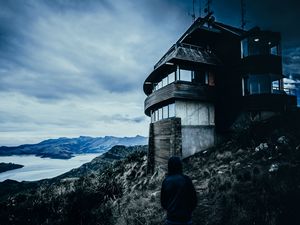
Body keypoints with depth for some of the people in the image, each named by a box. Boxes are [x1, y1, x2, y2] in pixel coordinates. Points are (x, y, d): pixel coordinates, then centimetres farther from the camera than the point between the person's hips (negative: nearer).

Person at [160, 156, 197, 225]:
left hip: (171, 218, 2)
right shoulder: (186, 179, -13)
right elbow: (194, 198, -6)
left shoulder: (165, 181, -5)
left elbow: (162, 200, 4)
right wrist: (188, 210, 10)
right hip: (185, 218, -2)